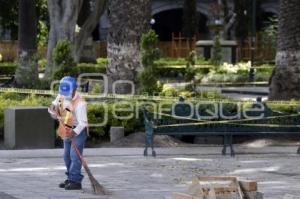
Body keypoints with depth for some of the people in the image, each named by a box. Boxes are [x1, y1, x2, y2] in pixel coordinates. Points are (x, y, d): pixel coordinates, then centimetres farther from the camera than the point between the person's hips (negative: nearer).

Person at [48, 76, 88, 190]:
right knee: (67, 156, 12)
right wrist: (52, 109, -15)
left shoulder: (80, 103, -25)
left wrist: (74, 132, -40)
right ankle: (70, 179, 22)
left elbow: (82, 122, -27)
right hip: (68, 131, 8)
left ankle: (75, 181, -12)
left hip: (78, 131, -8)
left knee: (75, 155, -14)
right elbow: (54, 115, 8)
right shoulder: (61, 97, -2)